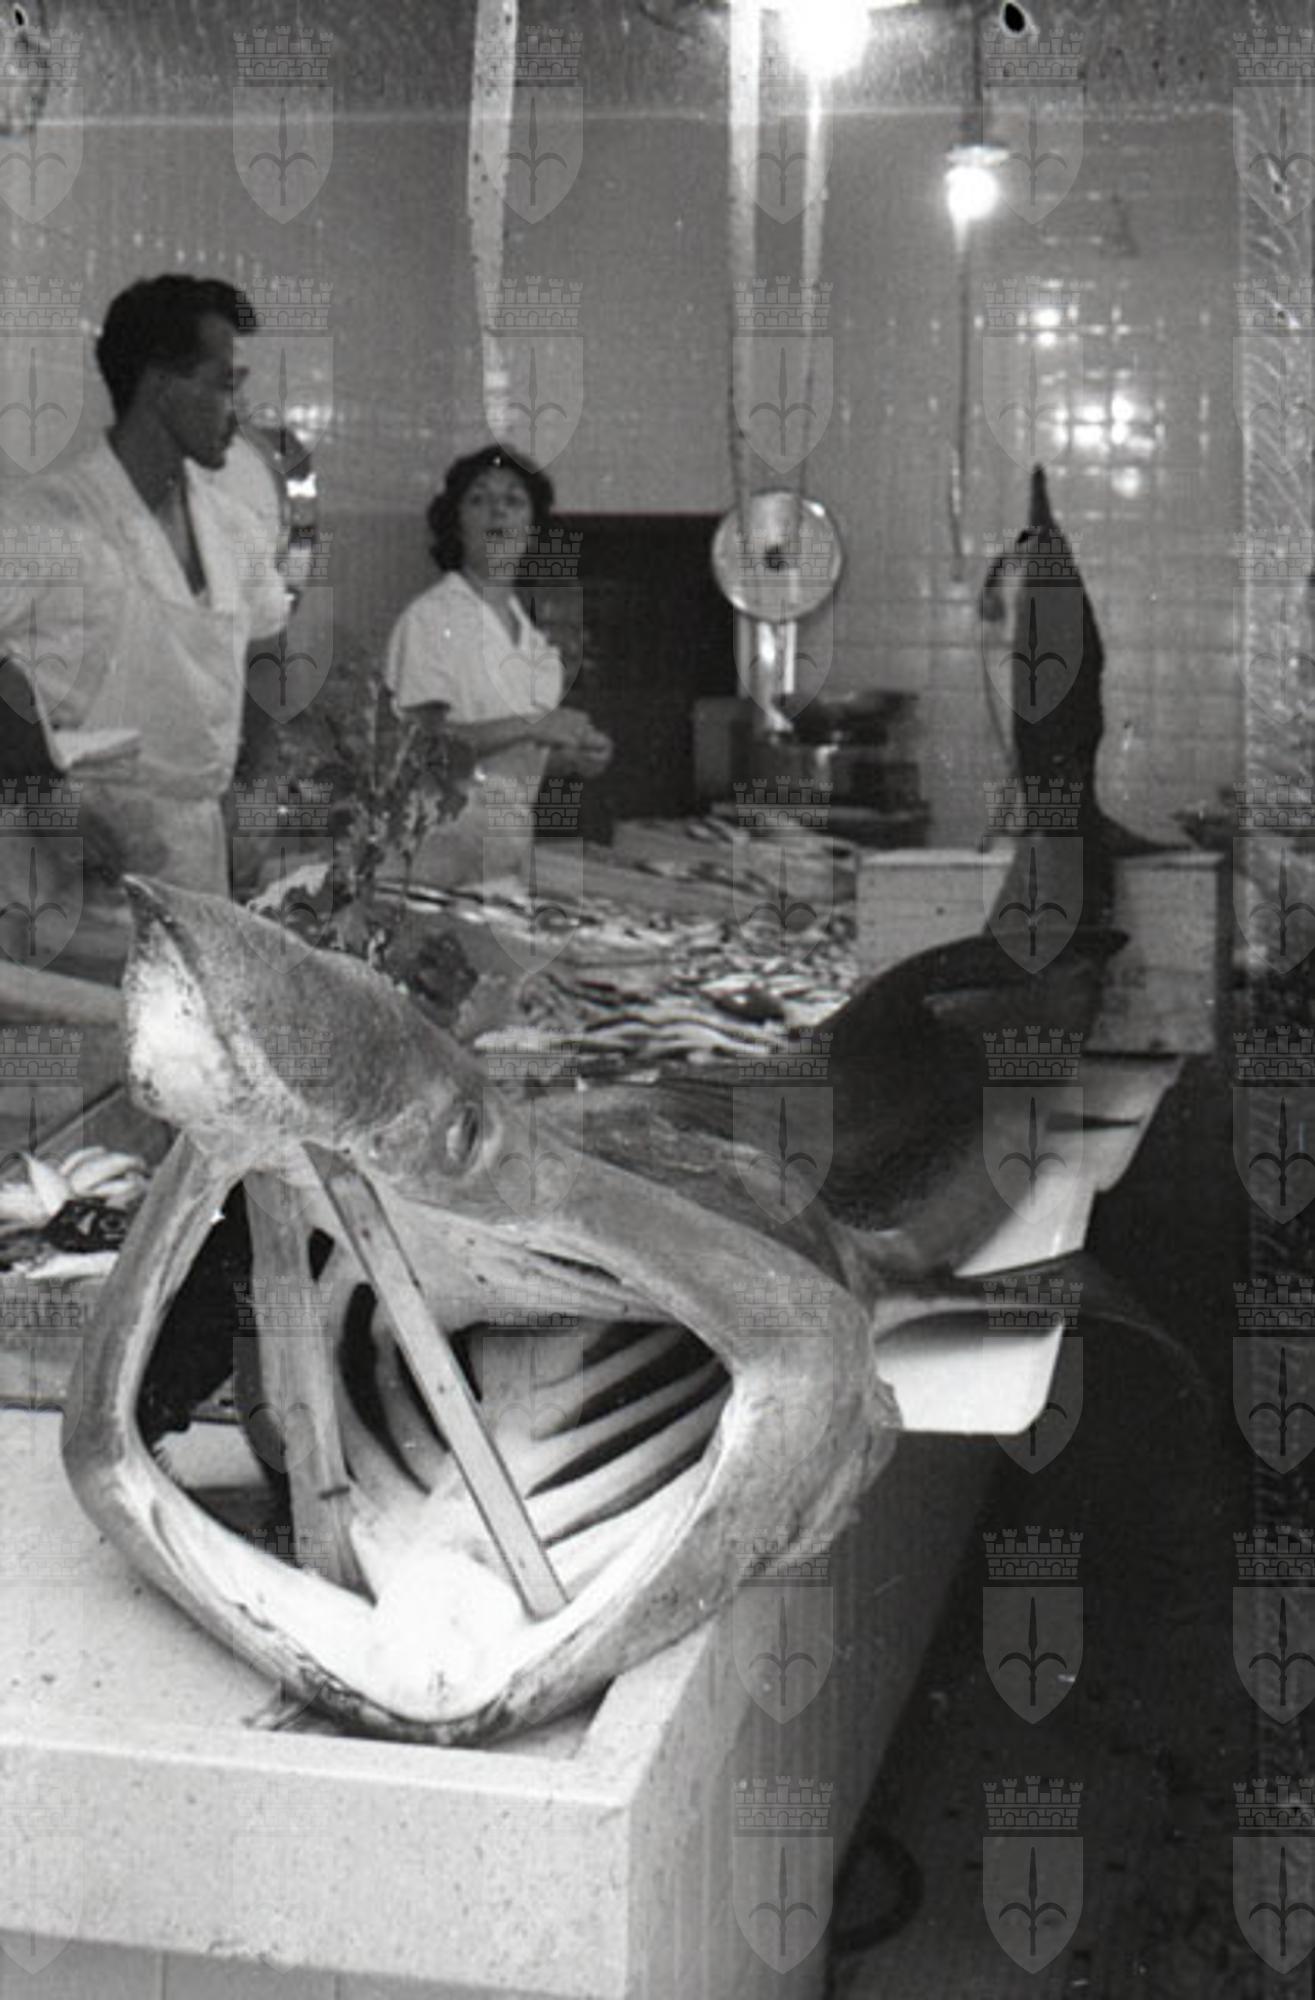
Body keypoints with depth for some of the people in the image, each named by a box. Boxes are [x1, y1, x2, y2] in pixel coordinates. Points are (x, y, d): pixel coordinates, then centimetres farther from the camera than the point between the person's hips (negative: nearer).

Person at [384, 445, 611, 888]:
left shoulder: (529, 634, 16)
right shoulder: (429, 617, -6)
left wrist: (575, 759, 3)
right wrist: (530, 725, -17)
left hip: (507, 845, 6)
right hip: (445, 847, -6)